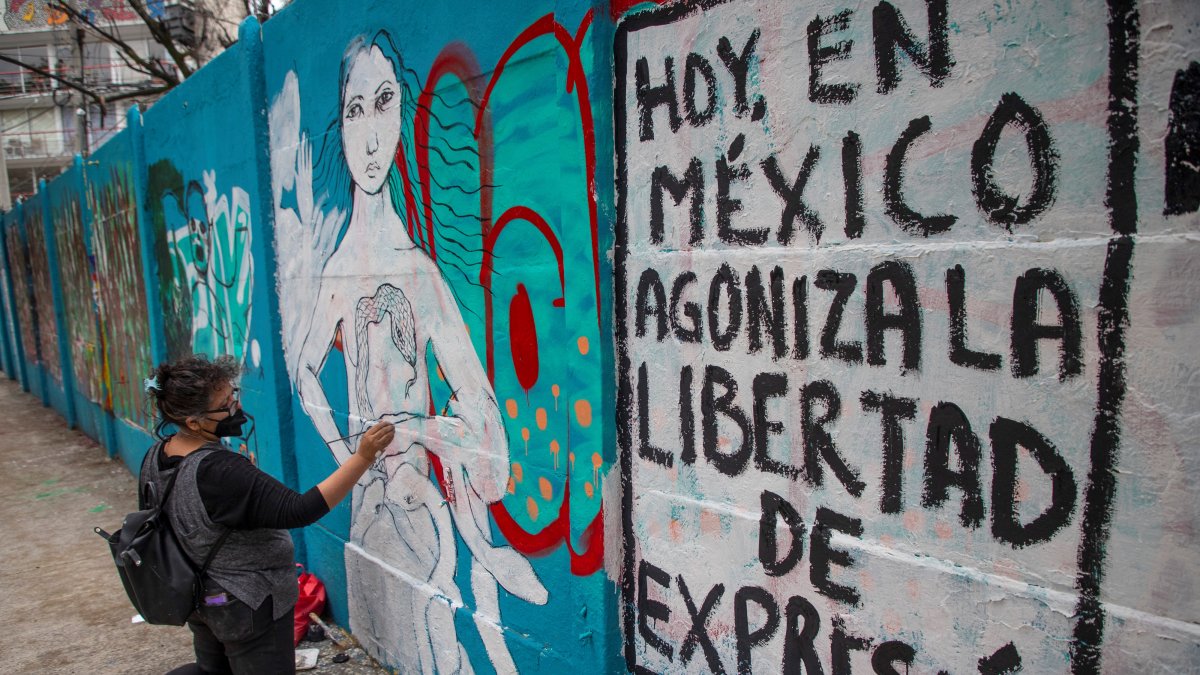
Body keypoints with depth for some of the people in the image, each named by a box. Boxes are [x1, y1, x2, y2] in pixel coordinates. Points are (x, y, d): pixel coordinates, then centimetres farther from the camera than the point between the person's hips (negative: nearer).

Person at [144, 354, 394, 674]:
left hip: (196, 596, 9)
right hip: (248, 607, -8)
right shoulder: (218, 473, -34)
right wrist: (363, 456, -38)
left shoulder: (157, 456, -6)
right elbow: (299, 511, -37)